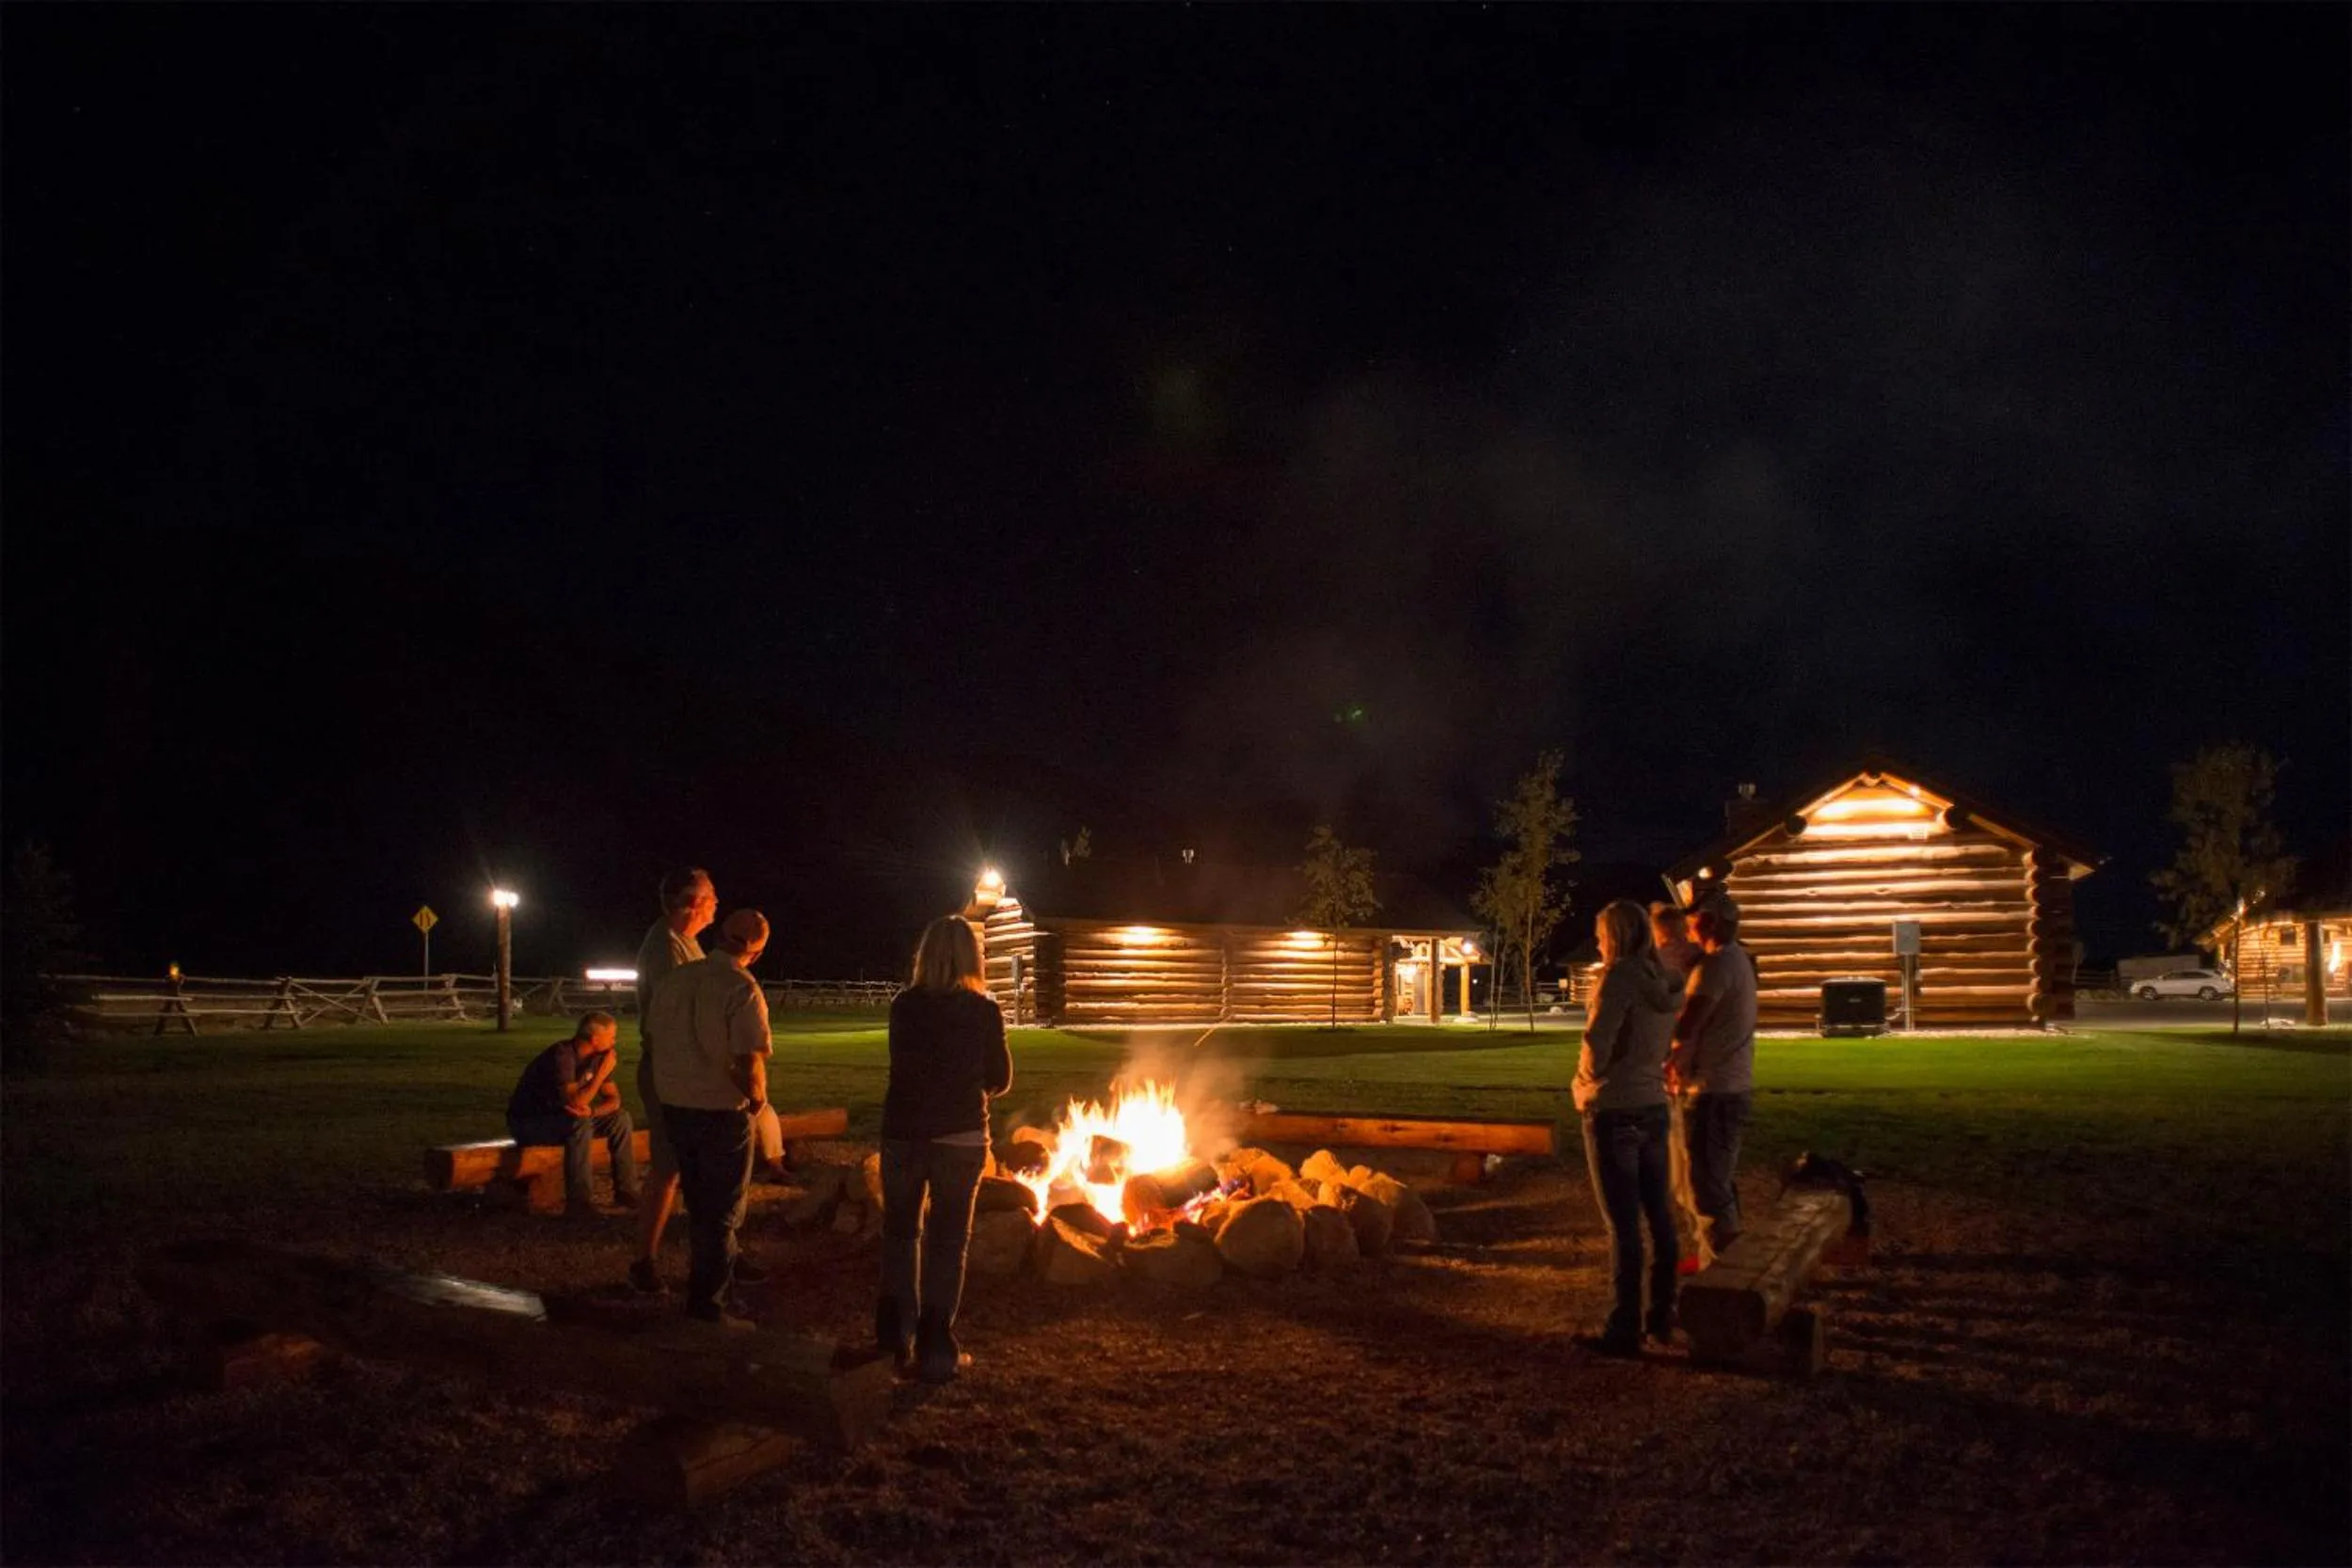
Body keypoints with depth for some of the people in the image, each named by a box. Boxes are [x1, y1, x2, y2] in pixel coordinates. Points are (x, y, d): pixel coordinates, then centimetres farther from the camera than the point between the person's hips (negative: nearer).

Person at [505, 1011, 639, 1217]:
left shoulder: (596, 1057, -3)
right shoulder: (562, 1056, -28)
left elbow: (614, 1100, -2)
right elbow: (576, 1102, -35)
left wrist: (592, 1111, -23)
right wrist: (603, 1071, -30)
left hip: (560, 1118, 8)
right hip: (528, 1122, -8)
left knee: (620, 1118, -5)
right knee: (580, 1123, -34)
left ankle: (625, 1190, -2)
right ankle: (578, 1200, -32)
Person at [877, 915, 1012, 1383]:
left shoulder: (904, 1006, -5)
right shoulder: (984, 1011, -9)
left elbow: (904, 1065, 7)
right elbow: (1000, 1080, -1)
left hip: (904, 1133, 2)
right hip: (960, 1138, -2)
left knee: (901, 1233, 19)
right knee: (947, 1241, 8)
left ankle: (897, 1335, 27)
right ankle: (935, 1349, 9)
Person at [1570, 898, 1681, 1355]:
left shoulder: (1619, 978, -16)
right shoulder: (1663, 981, 6)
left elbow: (1597, 1045, -21)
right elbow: (1668, 1044, 11)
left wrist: (1585, 1079, -3)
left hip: (1613, 1112, -8)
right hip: (1653, 1107, 8)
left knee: (1623, 1223, -2)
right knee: (1658, 1214, 15)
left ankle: (1624, 1328, 3)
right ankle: (1662, 1316, 24)